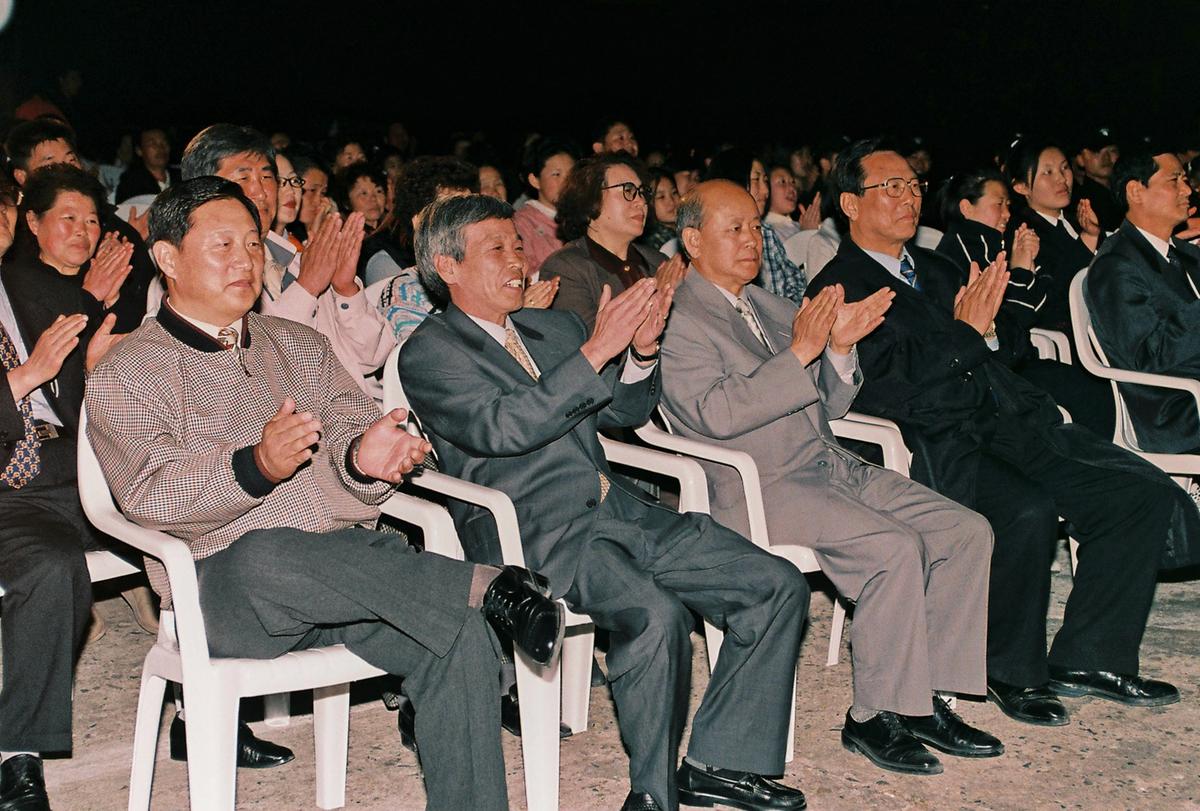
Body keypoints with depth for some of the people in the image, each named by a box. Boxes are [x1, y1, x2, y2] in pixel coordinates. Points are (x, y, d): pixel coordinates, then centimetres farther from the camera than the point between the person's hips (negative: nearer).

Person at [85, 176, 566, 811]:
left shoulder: (300, 346, 23)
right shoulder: (125, 377, 7)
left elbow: (350, 430, 11)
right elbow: (151, 495, -10)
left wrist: (364, 460, -16)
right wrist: (256, 467, -30)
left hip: (344, 573, 4)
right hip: (224, 587, -3)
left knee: (460, 633, -26)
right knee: (265, 555, -39)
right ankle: (486, 585, -30)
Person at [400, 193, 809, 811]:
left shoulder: (555, 328, 22)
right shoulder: (427, 354, -1)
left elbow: (626, 412, 23)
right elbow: (500, 428, -17)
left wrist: (642, 350, 1)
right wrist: (595, 351, -21)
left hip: (617, 509, 8)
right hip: (534, 535, -8)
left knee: (777, 585, -5)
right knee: (656, 614, -33)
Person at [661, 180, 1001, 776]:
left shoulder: (771, 307, 21)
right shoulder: (679, 319, -4)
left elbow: (827, 406, 18)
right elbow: (718, 413, -19)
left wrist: (840, 349, -1)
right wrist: (799, 352, -21)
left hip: (830, 464, 8)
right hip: (757, 487, -8)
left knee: (967, 532, -6)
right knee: (895, 548, -28)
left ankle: (927, 698, -1)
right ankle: (874, 716, -13)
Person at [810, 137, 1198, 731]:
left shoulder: (936, 269, 24)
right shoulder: (840, 288, -1)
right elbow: (890, 388, -13)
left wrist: (987, 327, 1)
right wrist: (966, 331, -11)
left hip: (1010, 423, 8)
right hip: (937, 446, -8)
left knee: (1146, 492, -8)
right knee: (1028, 511, -35)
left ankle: (1086, 658, 1)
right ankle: (1012, 672, -12)